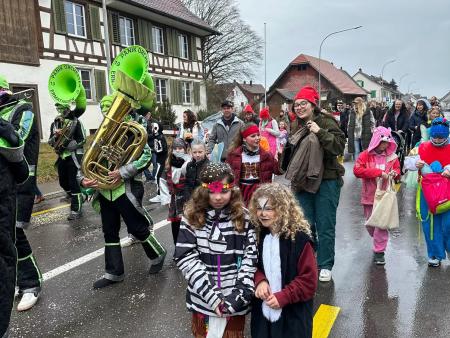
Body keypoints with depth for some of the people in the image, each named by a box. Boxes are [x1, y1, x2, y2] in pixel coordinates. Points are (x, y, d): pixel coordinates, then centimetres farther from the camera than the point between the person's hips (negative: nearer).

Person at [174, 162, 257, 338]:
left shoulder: (243, 217, -6)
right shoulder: (192, 216, -8)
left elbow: (250, 257, -5)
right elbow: (185, 258, -12)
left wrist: (240, 294, -15)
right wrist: (212, 295, -18)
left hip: (235, 299, 0)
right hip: (202, 298, 0)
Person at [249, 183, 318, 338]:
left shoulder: (299, 238, -16)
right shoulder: (258, 234, 0)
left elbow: (309, 280, -13)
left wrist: (283, 297, -18)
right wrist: (260, 280, -11)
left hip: (292, 315, -5)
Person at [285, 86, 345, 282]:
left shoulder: (326, 122, -8)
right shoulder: (296, 126, 11)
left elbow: (339, 146, -20)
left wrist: (320, 132, -24)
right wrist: (293, 175, 14)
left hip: (326, 181, -5)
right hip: (303, 182, 6)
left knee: (325, 226, 2)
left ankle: (325, 266, 16)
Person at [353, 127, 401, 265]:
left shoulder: (392, 156, 4)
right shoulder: (366, 155, -5)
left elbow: (397, 169, 20)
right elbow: (357, 170, -19)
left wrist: (395, 173, -6)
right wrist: (378, 172, -22)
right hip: (370, 196, 0)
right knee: (370, 223, 12)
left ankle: (379, 251, 8)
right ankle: (378, 243, 39)